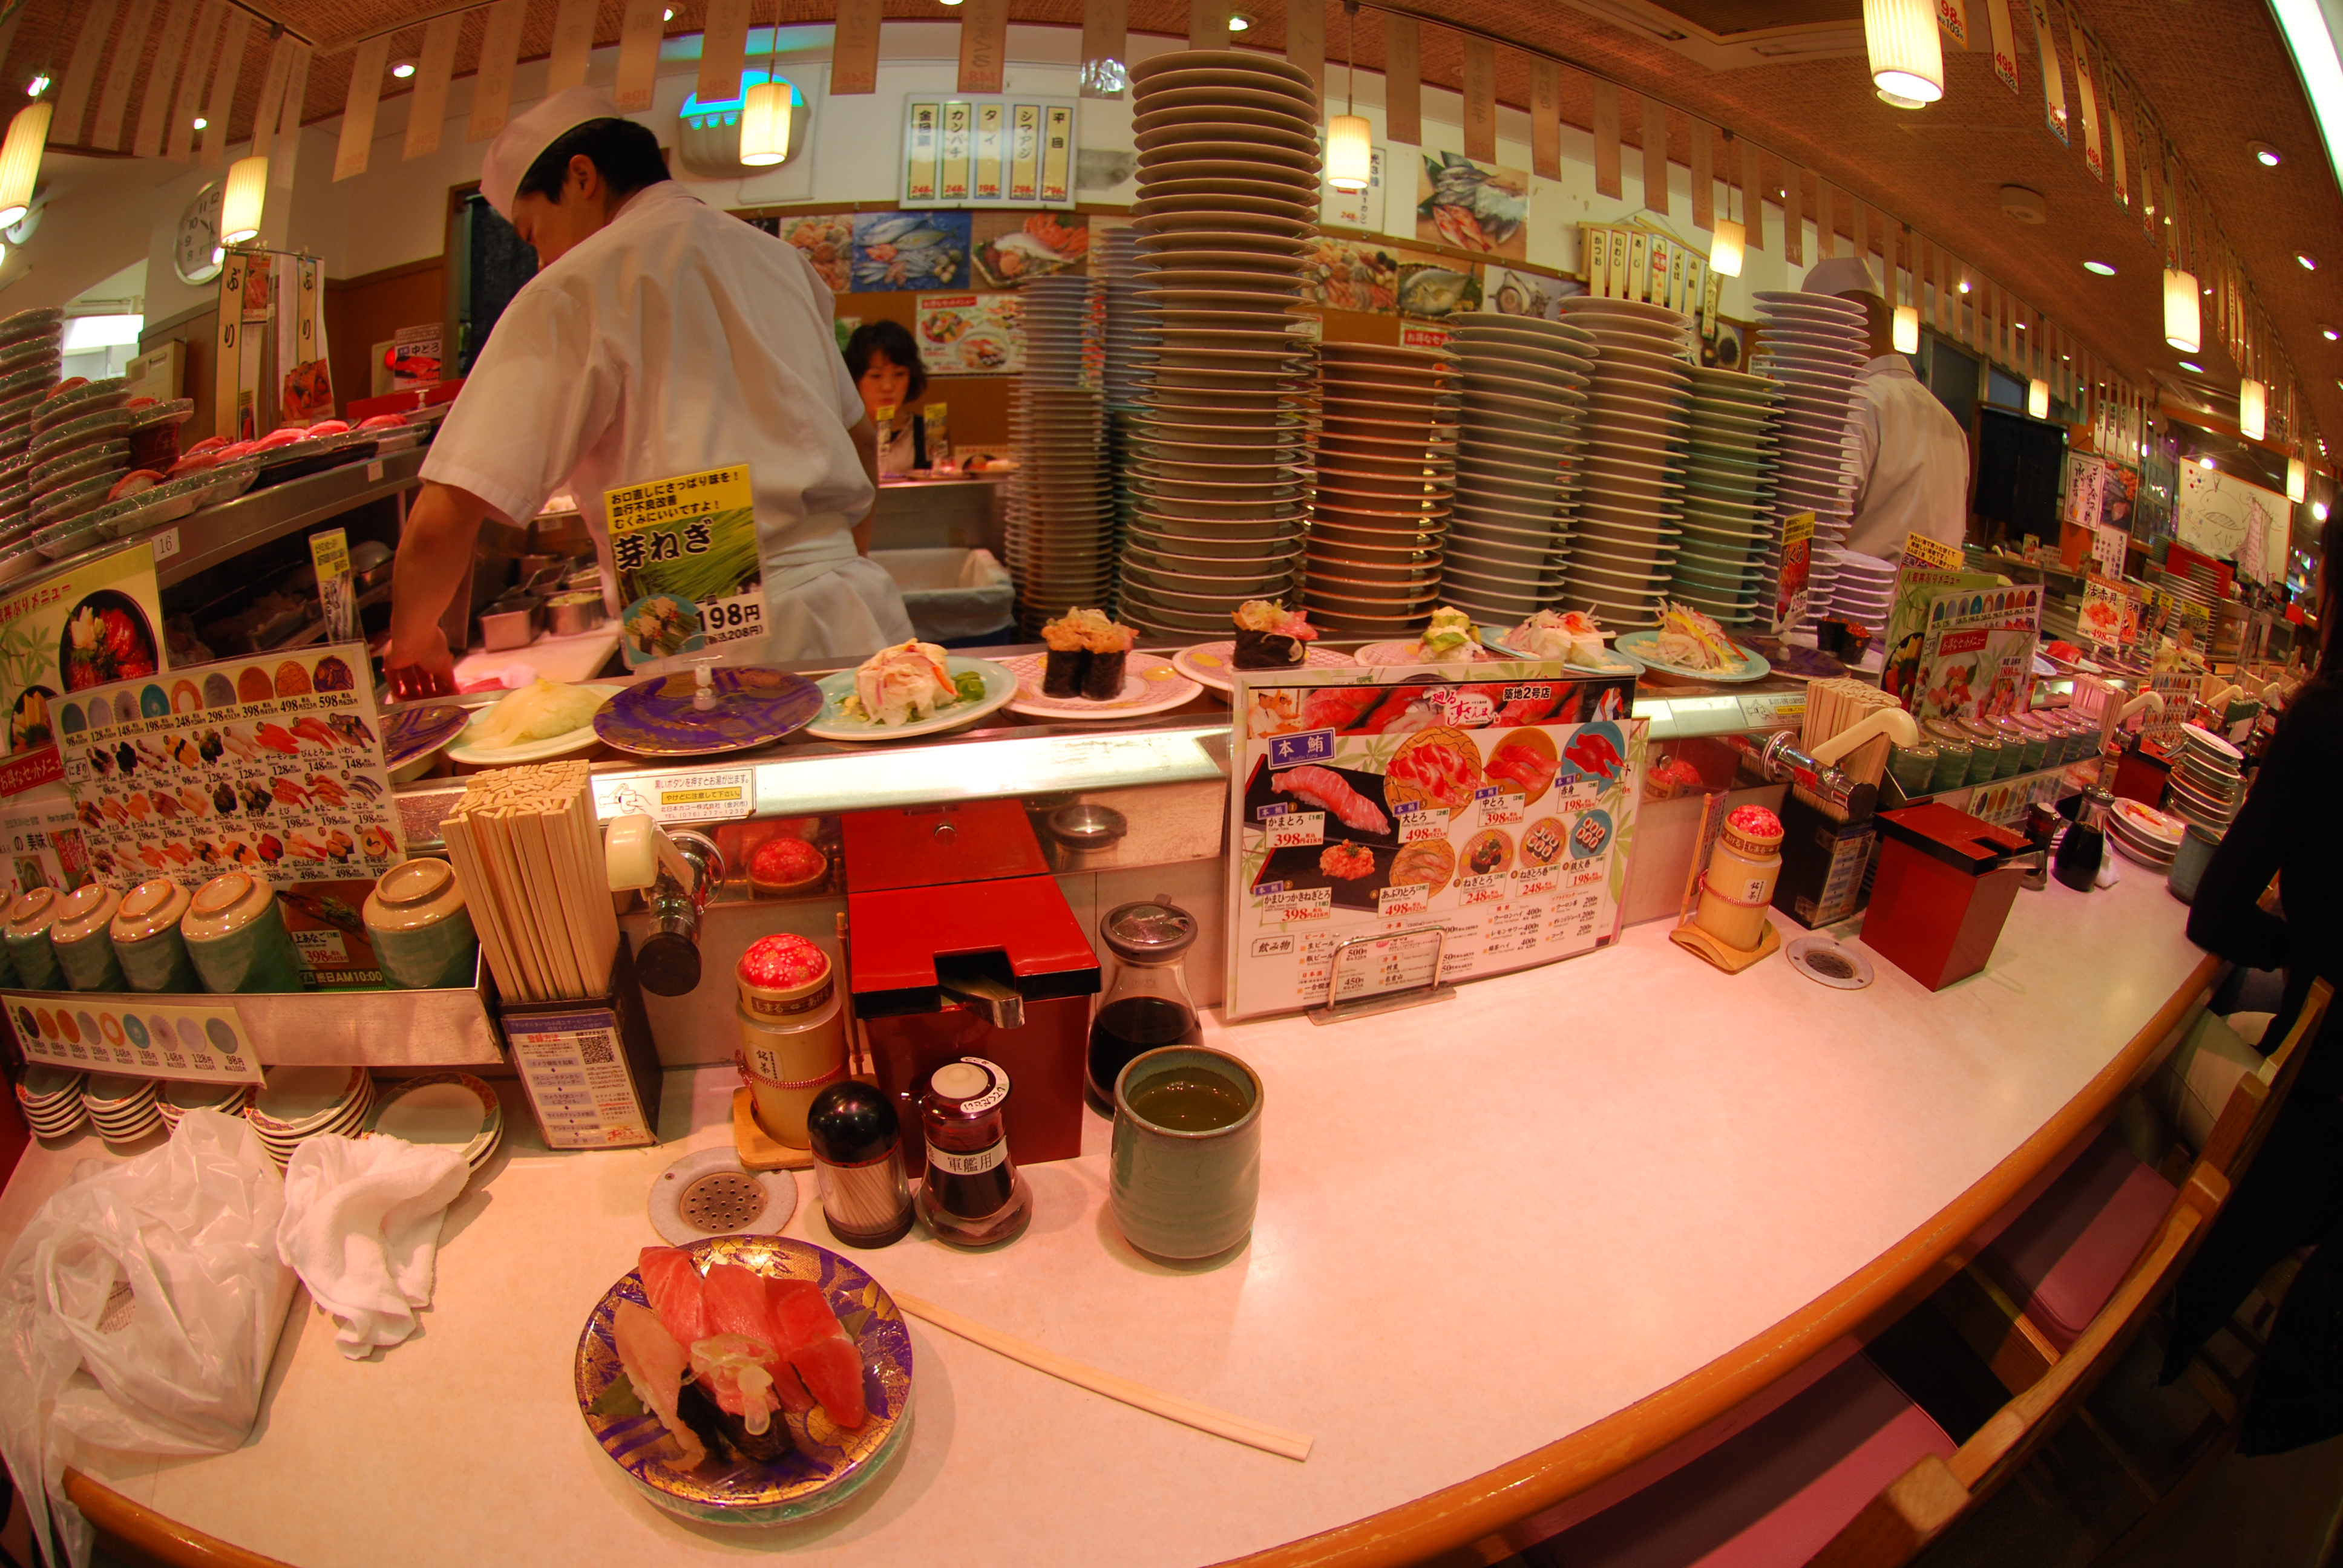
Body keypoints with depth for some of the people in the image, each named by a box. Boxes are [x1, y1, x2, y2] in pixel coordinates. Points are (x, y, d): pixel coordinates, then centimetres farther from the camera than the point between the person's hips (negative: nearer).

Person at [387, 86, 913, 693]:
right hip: (866, 609, 7)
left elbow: (443, 520, -7)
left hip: (719, 645, -6)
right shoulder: (779, 258, 18)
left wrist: (410, 641, 11)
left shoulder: (573, 290, -2)